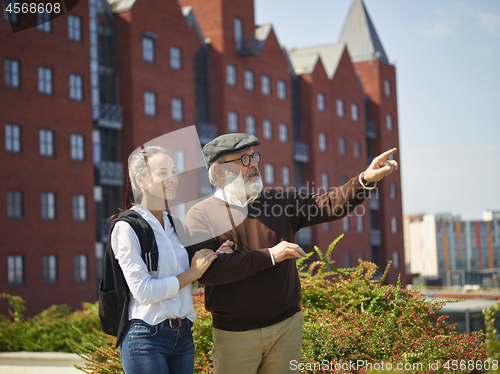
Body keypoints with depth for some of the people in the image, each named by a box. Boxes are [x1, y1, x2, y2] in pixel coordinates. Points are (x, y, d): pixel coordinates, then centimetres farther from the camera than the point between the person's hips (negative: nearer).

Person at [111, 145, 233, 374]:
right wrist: (192, 273, -10)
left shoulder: (174, 224, 12)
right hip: (146, 338, -6)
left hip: (183, 337, 7)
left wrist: (213, 259, 2)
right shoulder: (127, 227, -9)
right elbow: (143, 291, -18)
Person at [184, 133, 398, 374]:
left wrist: (366, 179, -8)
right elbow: (206, 270, -20)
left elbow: (327, 205, 7)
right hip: (235, 334, -3)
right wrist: (269, 256, -19)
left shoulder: (279, 201, 9)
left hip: (287, 327, 4)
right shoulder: (201, 215, -6)